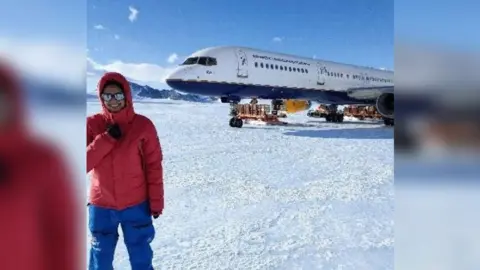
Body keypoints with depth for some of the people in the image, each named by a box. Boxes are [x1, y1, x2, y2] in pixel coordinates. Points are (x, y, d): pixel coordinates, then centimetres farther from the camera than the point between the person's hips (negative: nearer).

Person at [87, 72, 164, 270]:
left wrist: (156, 201, -4)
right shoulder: (92, 124, -4)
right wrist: (107, 138, -20)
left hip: (136, 205, -1)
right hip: (101, 206, 2)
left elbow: (154, 166, -5)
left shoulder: (143, 125, -8)